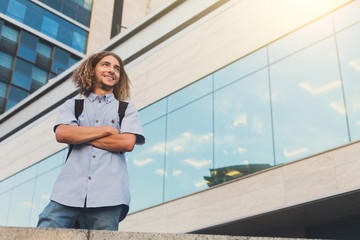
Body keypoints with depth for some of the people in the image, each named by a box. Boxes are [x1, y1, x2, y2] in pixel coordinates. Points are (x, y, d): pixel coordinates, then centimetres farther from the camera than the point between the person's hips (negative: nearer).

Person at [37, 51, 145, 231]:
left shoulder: (127, 109, 19)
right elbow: (61, 134, 1)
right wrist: (108, 130, 1)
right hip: (68, 192, 1)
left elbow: (127, 143, 0)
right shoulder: (72, 105, 22)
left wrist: (80, 136, 3)